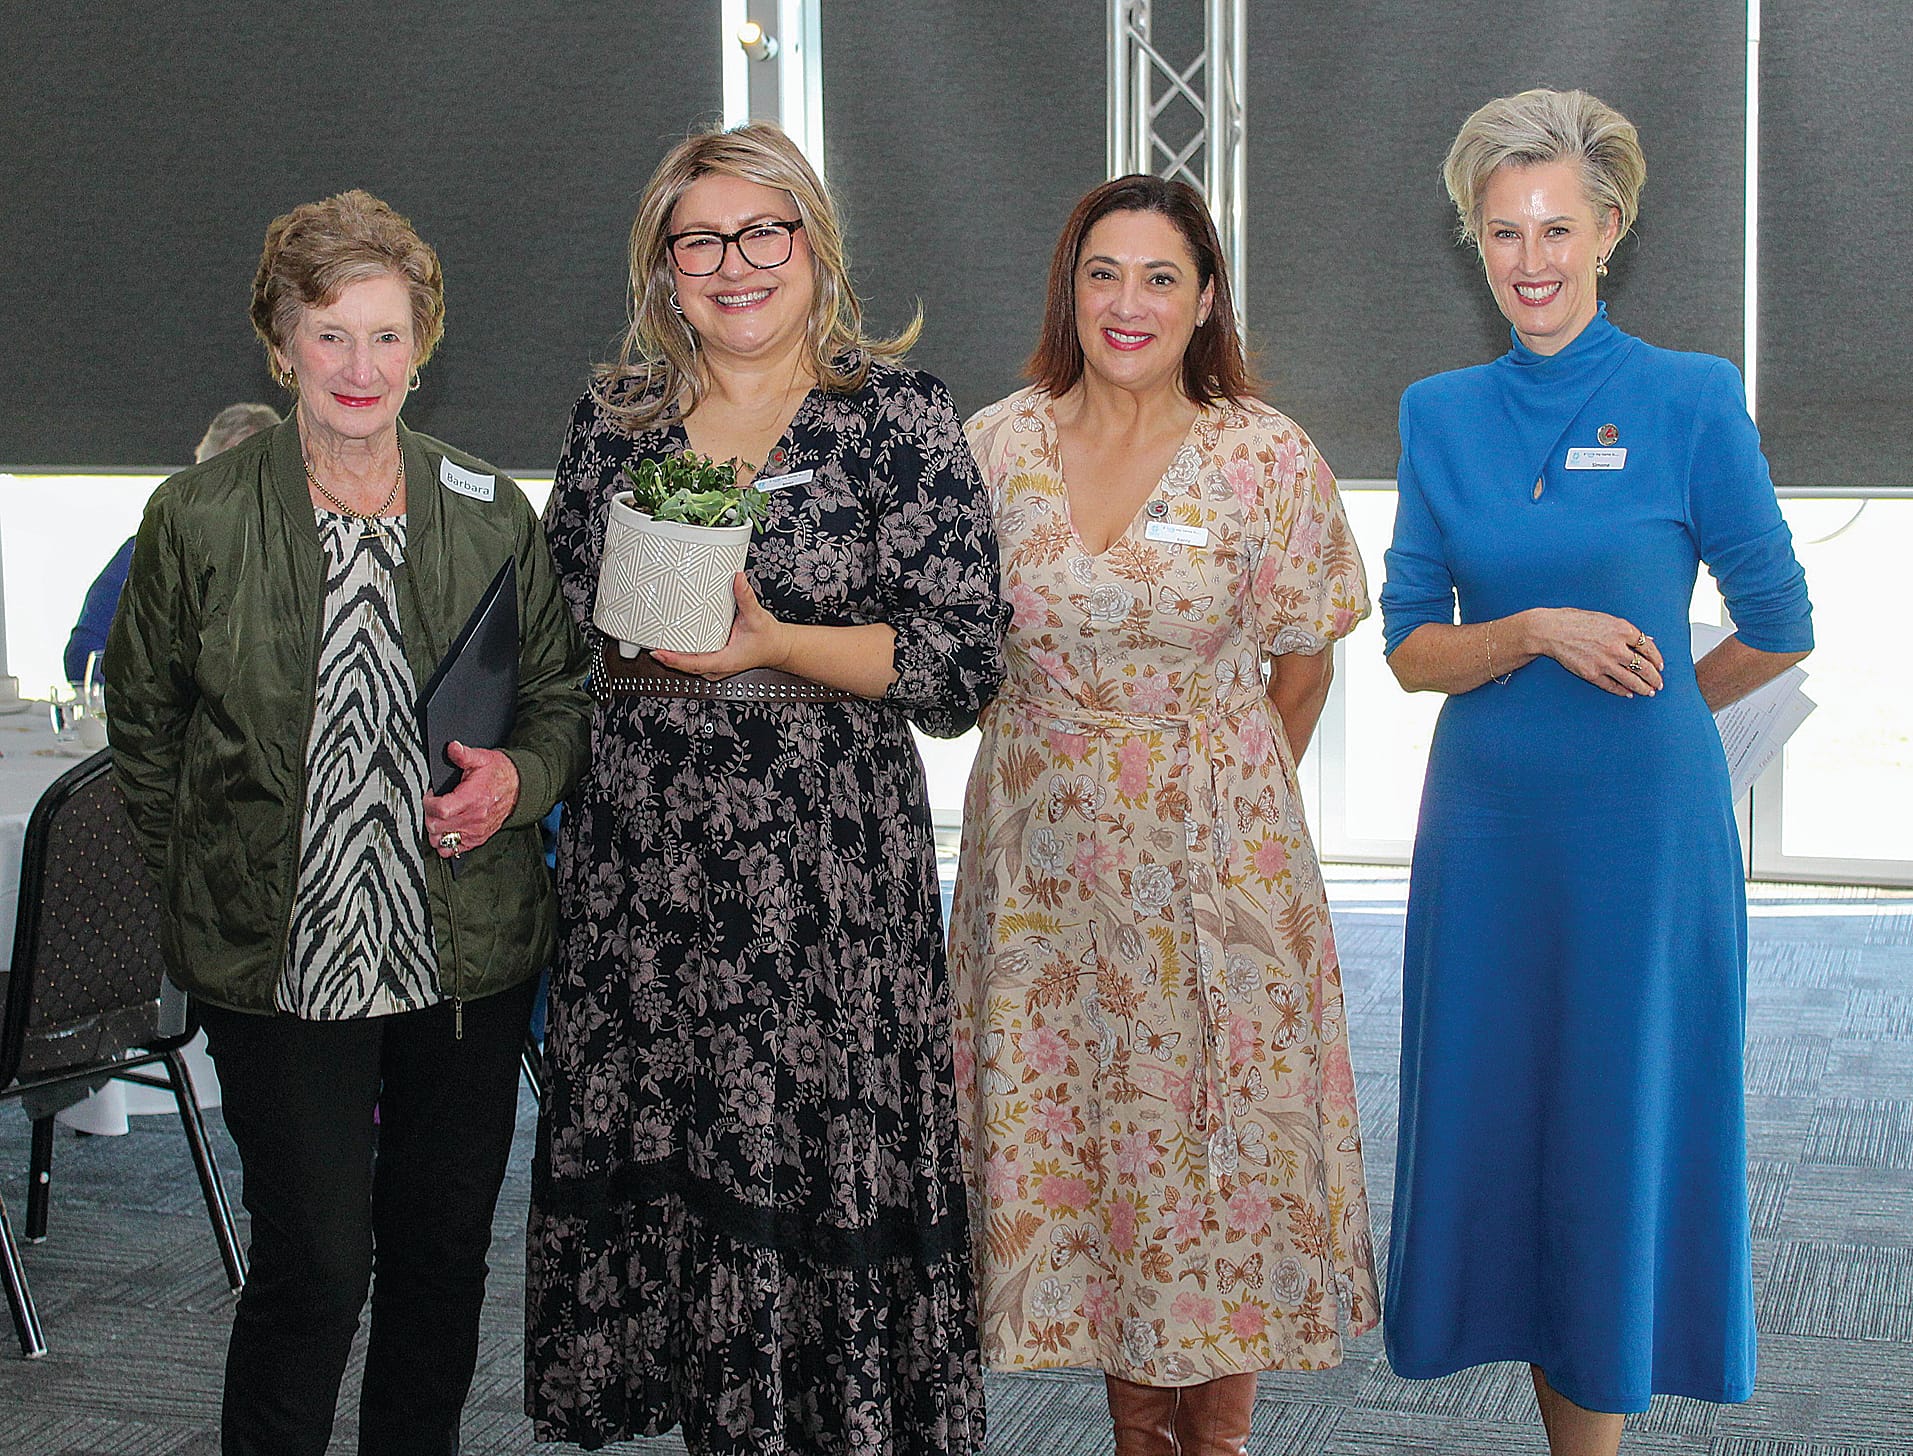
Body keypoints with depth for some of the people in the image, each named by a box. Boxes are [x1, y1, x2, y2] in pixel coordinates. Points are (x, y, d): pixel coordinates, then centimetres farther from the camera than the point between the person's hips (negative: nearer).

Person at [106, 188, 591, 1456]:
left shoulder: (491, 514, 3)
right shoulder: (199, 517, -3)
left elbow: (568, 695, 11)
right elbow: (142, 720, 8)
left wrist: (520, 778, -10)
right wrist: (210, 881, 4)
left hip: (471, 954, 3)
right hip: (277, 958, -2)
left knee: (444, 1246, 13)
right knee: (315, 1263, -3)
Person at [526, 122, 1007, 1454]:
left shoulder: (900, 417, -1)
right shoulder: (616, 414, 11)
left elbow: (963, 659, -6)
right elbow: (556, 620, 19)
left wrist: (773, 646, -16)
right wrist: (625, 641, -1)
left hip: (823, 859, -4)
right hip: (634, 856, 4)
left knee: (820, 1156, -3)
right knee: (654, 1155, 7)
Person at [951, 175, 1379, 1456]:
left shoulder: (1267, 457, -6)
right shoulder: (996, 445, 1)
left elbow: (1299, 665, 4)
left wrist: (1224, 800, 9)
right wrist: (1073, 774, 11)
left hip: (1213, 842, -2)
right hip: (1041, 845, 2)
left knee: (1219, 1132, 2)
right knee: (1069, 1128, 7)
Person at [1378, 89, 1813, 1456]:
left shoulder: (1690, 399, -5)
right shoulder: (1441, 415, 5)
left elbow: (1777, 629, 1)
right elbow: (1411, 648, 2)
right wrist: (1539, 634, -14)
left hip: (1643, 827, -3)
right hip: (1485, 825, 4)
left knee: (1621, 1124, 4)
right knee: (1499, 1120, 8)